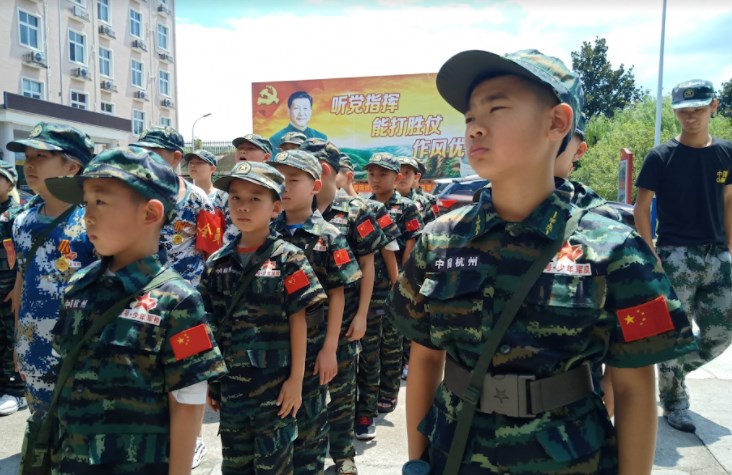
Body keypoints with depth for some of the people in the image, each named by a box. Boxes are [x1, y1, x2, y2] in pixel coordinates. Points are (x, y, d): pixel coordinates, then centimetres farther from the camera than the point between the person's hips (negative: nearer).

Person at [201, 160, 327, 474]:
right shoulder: (217, 262, 2)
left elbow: (297, 320, -9)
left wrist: (296, 379, -9)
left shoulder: (288, 259, -9)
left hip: (274, 382, -4)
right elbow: (210, 323, 7)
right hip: (229, 382, 4)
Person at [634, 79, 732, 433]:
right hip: (675, 255, -4)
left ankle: (671, 372, 33)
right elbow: (641, 209, -6)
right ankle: (674, 403, 18)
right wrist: (652, 257, -13)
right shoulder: (660, 157, -5)